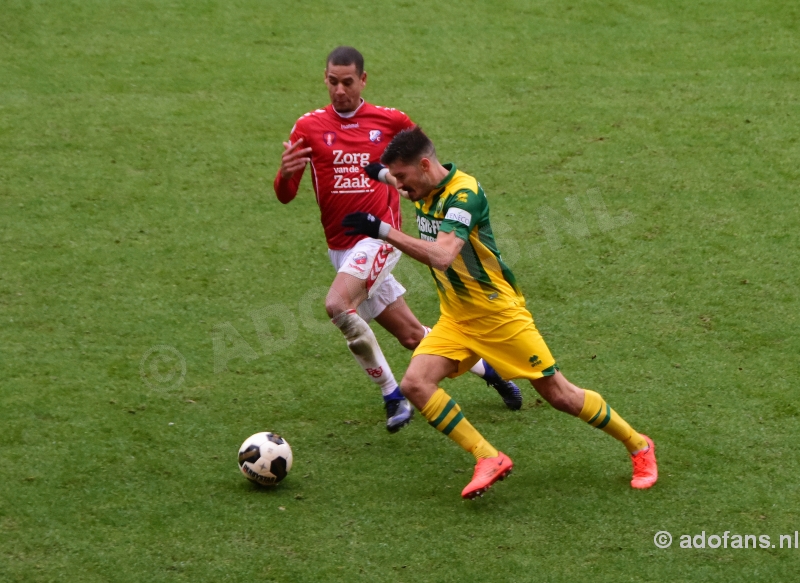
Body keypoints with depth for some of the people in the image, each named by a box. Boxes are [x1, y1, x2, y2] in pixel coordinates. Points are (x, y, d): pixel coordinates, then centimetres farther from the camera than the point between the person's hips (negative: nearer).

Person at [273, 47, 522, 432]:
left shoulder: (390, 121, -1)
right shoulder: (309, 127, 0)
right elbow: (285, 196, -4)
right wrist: (285, 173, -24)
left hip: (379, 237, -3)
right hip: (341, 247, 3)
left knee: (338, 304, -28)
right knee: (411, 335, 7)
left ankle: (392, 396, -14)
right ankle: (488, 369, 28)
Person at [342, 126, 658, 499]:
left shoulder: (464, 193, -24)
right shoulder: (425, 192, 2)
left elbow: (443, 255, -39)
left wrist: (385, 231, -44)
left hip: (498, 313, -8)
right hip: (455, 318, 8)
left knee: (559, 395, -1)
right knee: (414, 384, -15)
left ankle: (638, 447, 21)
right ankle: (489, 460, -10)